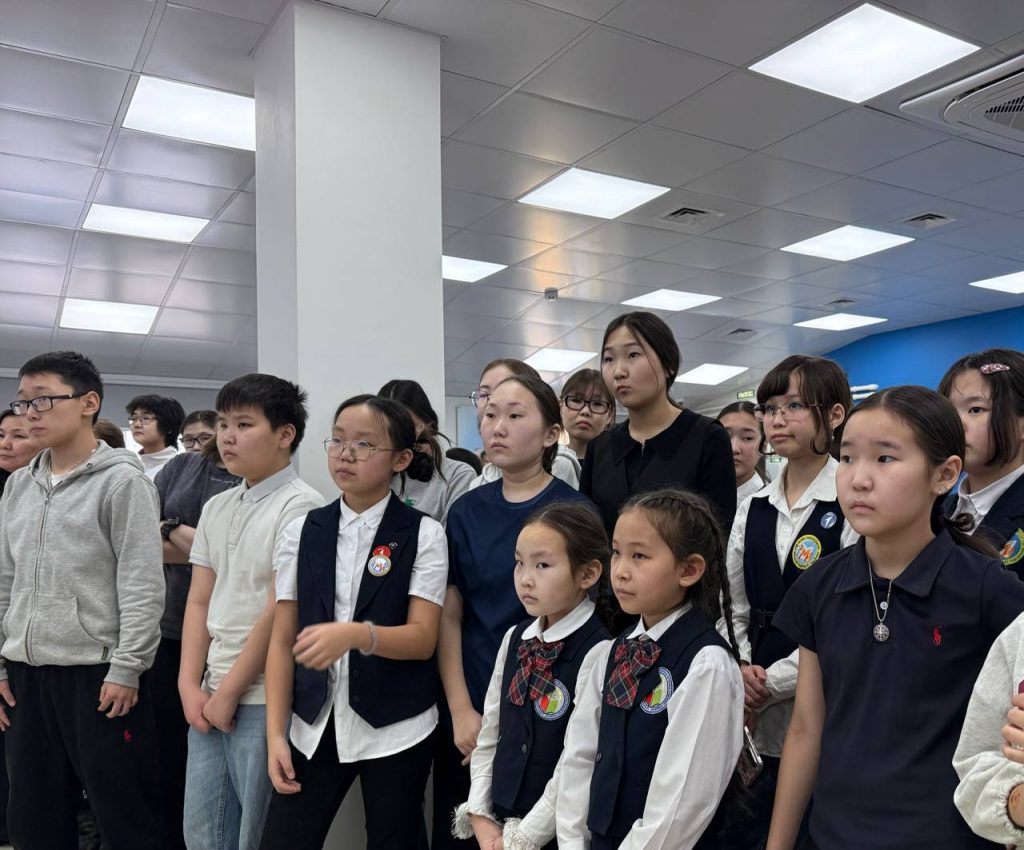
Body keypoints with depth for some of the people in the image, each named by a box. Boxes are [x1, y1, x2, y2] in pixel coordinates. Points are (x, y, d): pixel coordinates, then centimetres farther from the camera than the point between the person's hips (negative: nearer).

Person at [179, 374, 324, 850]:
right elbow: (199, 601, 11)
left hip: (266, 702, -7)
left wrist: (228, 693, -11)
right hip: (209, 697, 7)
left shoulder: (301, 507, -13)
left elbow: (281, 613, -16)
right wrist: (191, 685, 2)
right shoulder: (215, 508, 10)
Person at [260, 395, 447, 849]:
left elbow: (423, 638, -12)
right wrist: (276, 733, -3)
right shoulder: (302, 530, 2)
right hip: (315, 725, 3)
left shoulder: (423, 533, -7)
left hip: (395, 728, -2)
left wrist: (355, 634, -30)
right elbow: (282, 639, 3)